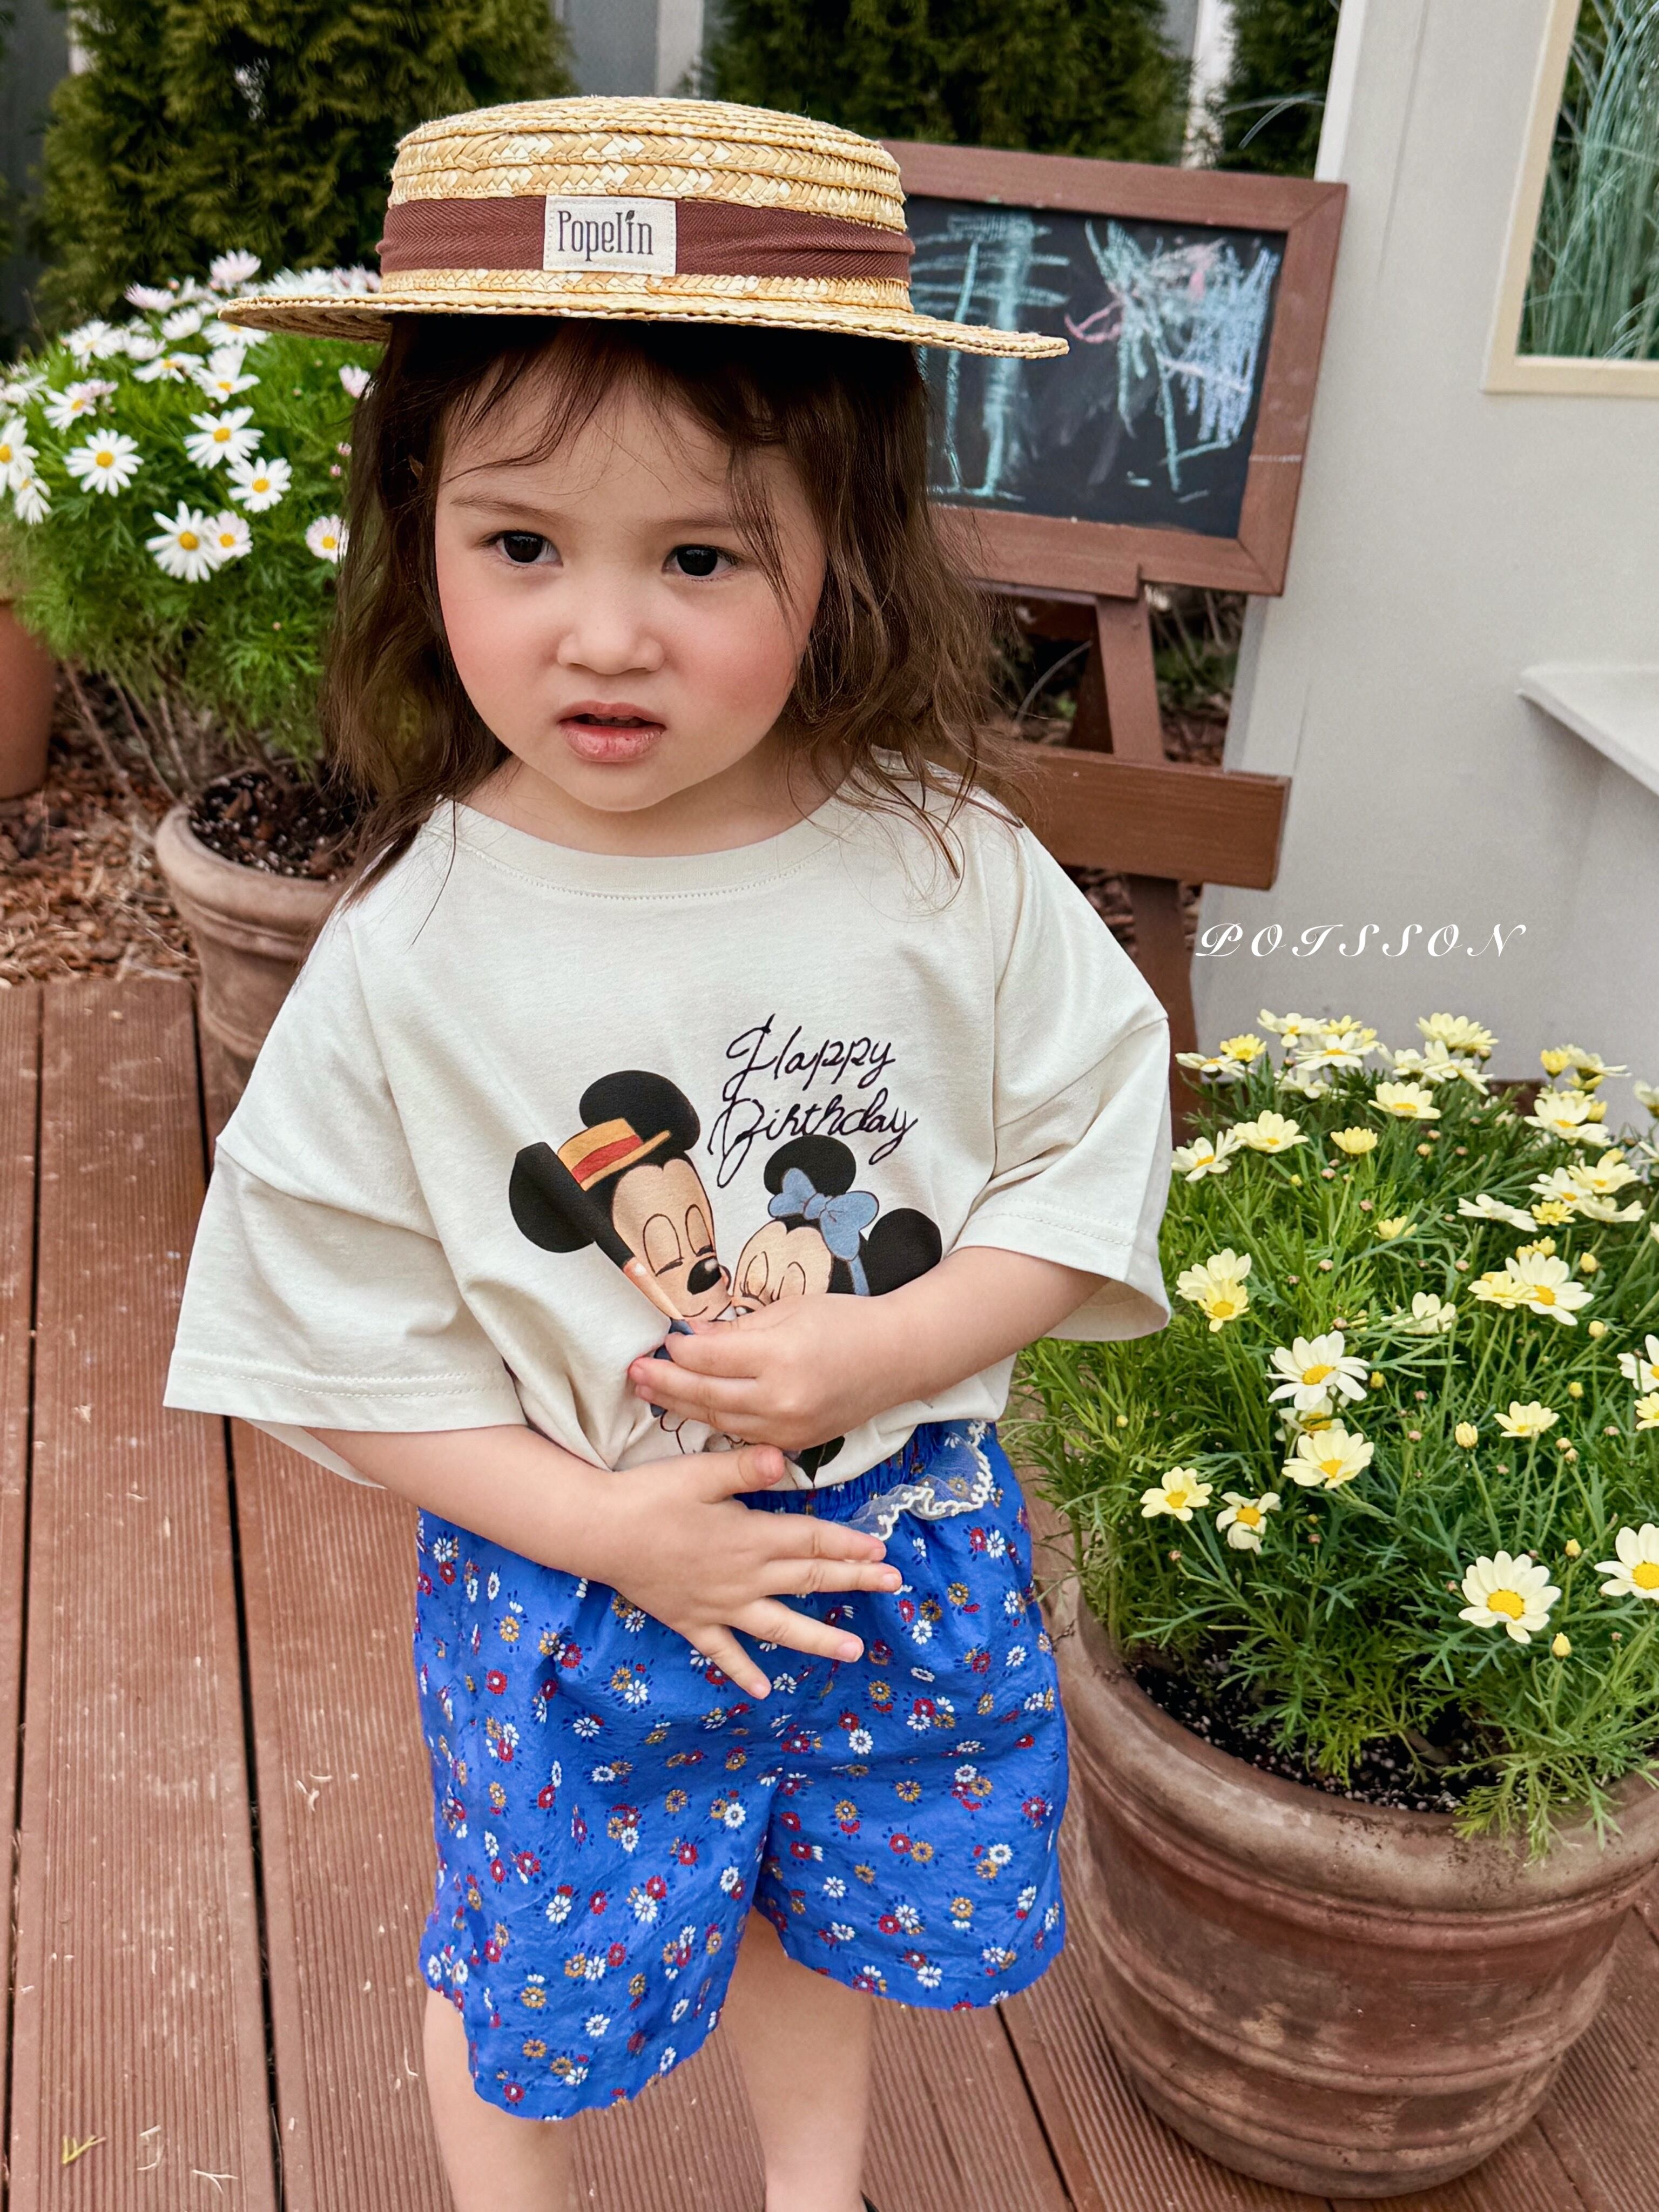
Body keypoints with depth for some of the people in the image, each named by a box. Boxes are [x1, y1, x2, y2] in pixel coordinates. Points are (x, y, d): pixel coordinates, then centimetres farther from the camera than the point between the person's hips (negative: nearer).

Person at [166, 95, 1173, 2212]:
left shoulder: (952, 875, -16)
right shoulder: (413, 950, -19)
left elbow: (1094, 1179, -8)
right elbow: (336, 1338, -11)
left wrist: (869, 1348, -22)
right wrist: (609, 1525, -19)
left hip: (895, 1542, 2)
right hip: (566, 1583, -1)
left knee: (827, 1912, 28)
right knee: (533, 1975, 22)